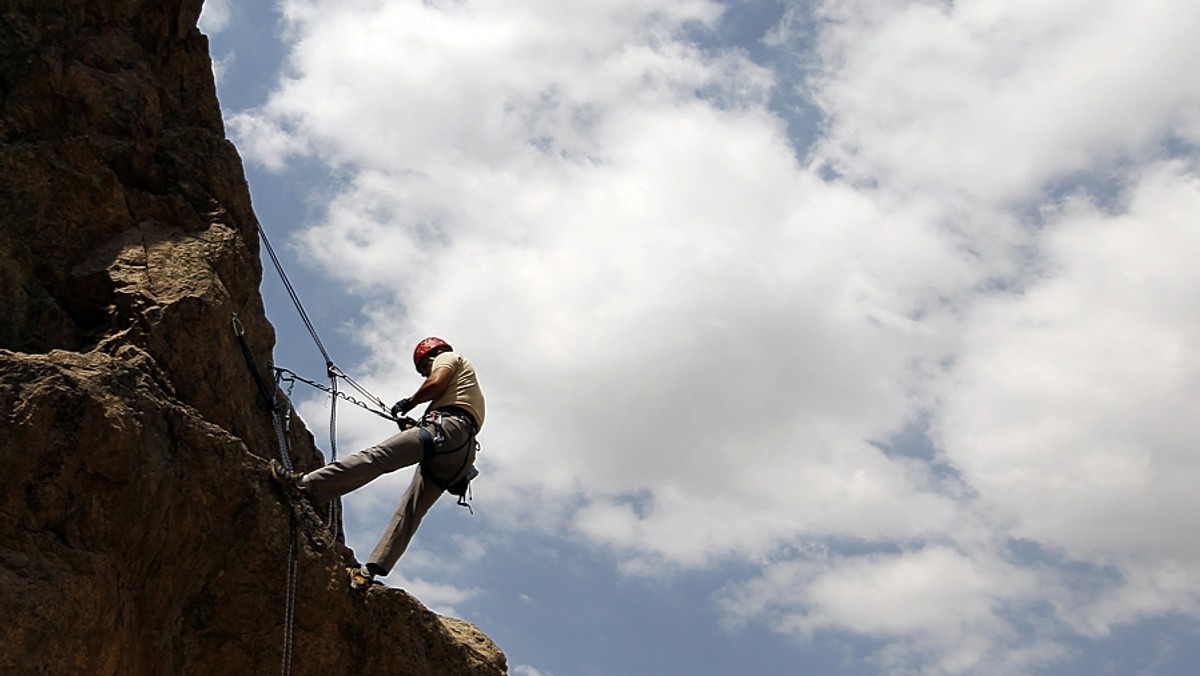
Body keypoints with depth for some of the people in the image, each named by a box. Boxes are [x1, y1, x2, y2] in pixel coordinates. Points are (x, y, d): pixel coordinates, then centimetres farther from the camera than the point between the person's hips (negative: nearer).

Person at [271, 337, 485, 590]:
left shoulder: (449, 357, 18)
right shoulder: (465, 385, 43)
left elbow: (436, 383, -3)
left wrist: (409, 402, 10)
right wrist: (417, 427, 23)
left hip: (448, 427, -9)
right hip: (460, 456, 9)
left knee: (375, 456, -20)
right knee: (410, 510, 0)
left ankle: (305, 485, -32)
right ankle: (370, 570, -5)